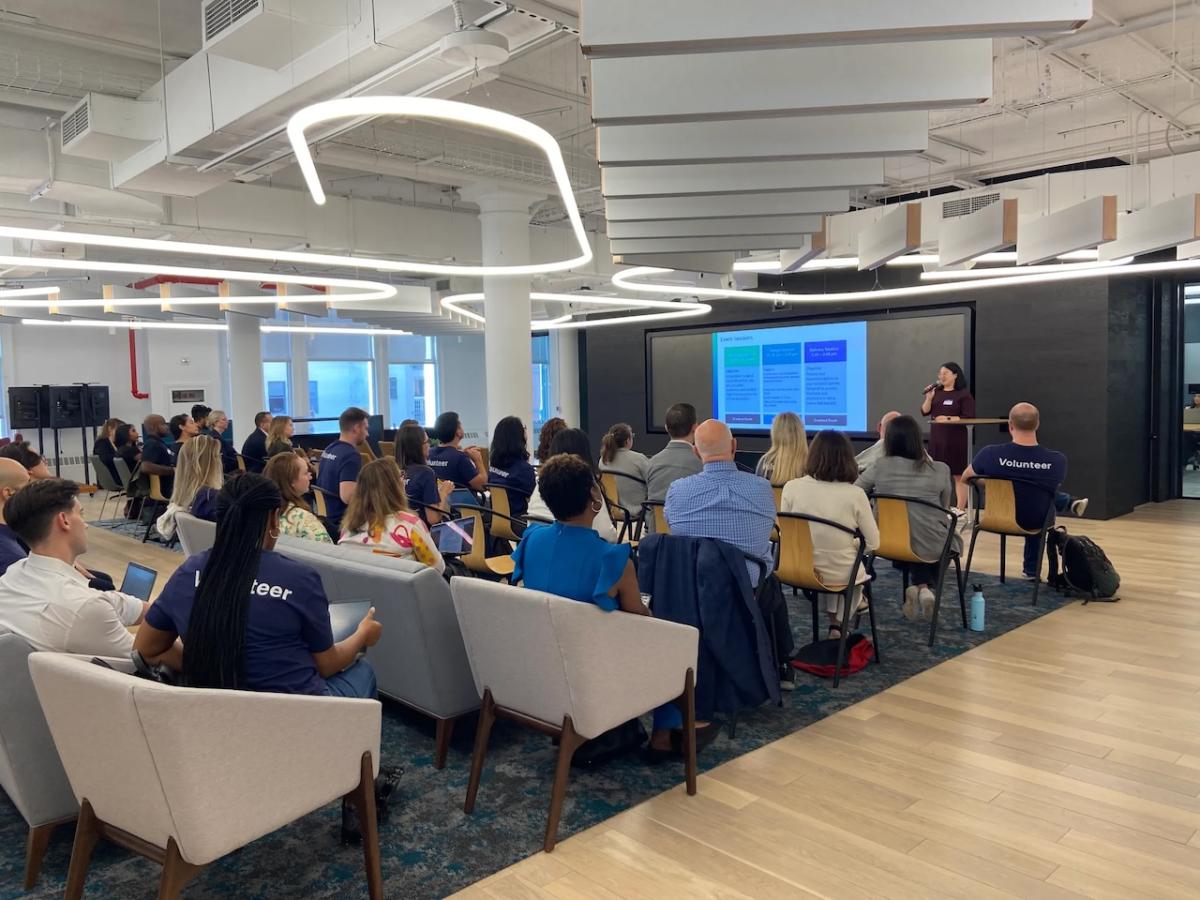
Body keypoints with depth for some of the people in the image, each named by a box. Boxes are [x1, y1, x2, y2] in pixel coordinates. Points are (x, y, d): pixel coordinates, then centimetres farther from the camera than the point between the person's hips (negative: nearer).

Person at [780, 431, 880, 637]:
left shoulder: (792, 487, -12)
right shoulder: (855, 494, -16)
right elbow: (873, 543, -7)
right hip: (841, 574, -2)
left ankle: (836, 622, 43)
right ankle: (837, 623, 35)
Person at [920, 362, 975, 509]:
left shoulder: (964, 394, -6)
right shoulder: (937, 392, 9)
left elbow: (969, 418, -11)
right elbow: (924, 412, 6)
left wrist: (948, 419, -18)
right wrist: (929, 398, -8)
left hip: (956, 439, -5)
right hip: (936, 438, 5)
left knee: (958, 474, -1)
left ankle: (960, 509, 2)